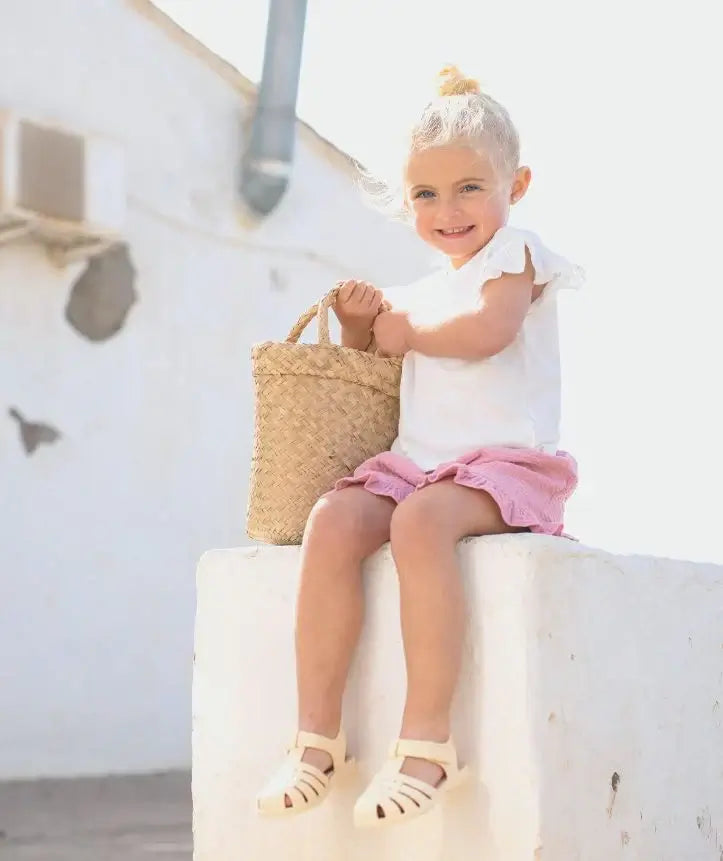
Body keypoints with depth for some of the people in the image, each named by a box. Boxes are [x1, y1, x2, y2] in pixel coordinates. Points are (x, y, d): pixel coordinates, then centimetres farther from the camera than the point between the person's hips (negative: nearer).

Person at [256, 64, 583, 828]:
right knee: (332, 520, -23)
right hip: (413, 459, 7)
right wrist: (359, 332, 14)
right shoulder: (419, 294, 25)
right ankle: (318, 732, -22)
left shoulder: (513, 254, 4)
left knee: (419, 521, -37)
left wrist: (405, 331, -1)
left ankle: (428, 739, -35)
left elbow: (486, 332, -17)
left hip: (503, 460, -7)